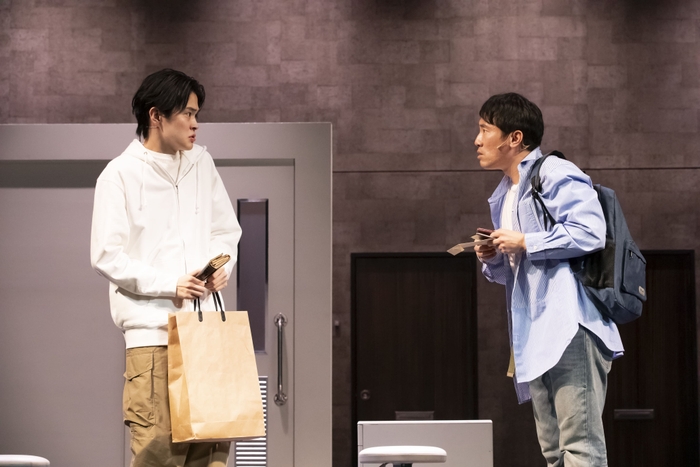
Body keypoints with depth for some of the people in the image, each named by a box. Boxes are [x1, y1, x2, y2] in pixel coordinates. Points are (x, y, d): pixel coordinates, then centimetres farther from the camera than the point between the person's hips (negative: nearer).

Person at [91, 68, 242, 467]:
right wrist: (169, 285, -14)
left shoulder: (202, 163, 12)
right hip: (152, 330, -5)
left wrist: (222, 264, -1)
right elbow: (106, 255, -7)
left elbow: (227, 229, 20)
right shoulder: (120, 174, -3)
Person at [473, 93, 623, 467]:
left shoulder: (556, 175, -5)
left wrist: (524, 243, -12)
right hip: (535, 335, 10)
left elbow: (590, 232, -18)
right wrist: (493, 260, 7)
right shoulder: (503, 196, 23)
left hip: (569, 326, -10)